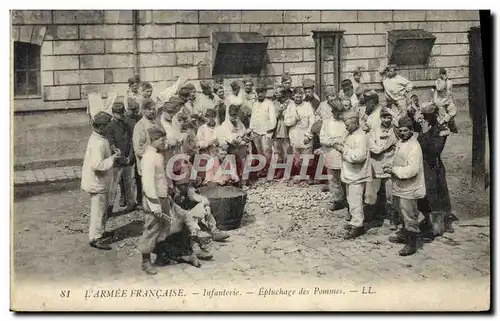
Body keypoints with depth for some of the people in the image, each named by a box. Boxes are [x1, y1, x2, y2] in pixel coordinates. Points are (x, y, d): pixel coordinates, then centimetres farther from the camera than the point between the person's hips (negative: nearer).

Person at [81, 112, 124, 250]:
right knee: (99, 211, 2)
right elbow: (98, 165, -33)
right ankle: (95, 238, 13)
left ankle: (99, 233, 37)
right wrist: (112, 159, -24)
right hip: (97, 183, -10)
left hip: (101, 182, 10)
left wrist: (112, 156, 5)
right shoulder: (98, 143, -27)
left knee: (103, 209, 22)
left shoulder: (98, 138, 5)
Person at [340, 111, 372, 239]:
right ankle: (354, 220, 30)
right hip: (349, 174, 10)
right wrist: (342, 148, 3)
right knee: (351, 199, 18)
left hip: (357, 175, -10)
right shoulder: (350, 134, 9)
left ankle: (357, 226, 4)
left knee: (355, 201, -4)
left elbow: (358, 156, -28)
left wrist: (343, 149, -22)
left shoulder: (361, 137, -20)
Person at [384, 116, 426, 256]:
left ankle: (411, 244, 9)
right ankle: (403, 234, 40)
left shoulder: (414, 147, -20)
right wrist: (391, 166, 4)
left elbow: (411, 170, -26)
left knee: (409, 217, 0)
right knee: (403, 213, 23)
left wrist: (394, 170, -19)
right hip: (399, 186, 9)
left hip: (408, 188, -9)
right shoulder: (400, 143, 9)